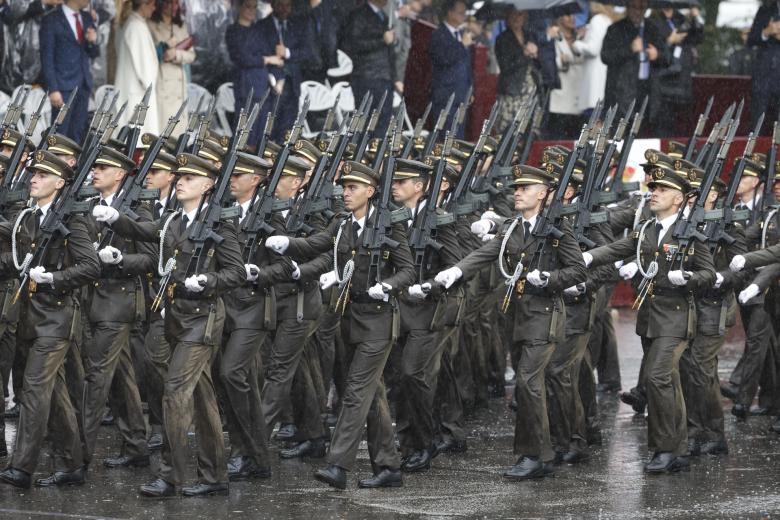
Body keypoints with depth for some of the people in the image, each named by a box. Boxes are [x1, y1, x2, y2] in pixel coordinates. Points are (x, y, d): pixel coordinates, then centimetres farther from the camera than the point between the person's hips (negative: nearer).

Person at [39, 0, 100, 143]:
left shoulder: (87, 18, 12)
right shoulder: (52, 20, -6)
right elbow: (47, 57, -8)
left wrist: (92, 42, -6)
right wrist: (53, 89, -14)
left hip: (84, 83, 6)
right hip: (64, 85, -6)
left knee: (78, 133, 7)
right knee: (60, 133, -6)